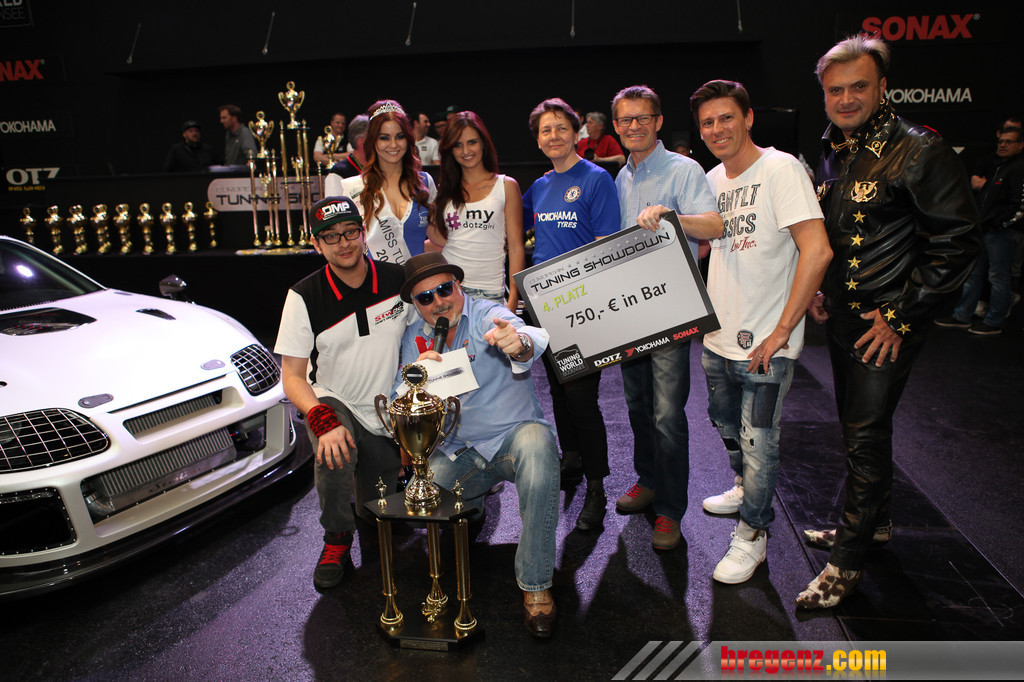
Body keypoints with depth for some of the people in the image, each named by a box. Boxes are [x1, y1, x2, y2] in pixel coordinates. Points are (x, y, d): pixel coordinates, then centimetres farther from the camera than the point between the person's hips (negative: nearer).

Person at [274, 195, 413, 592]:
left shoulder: (398, 280, -10)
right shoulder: (304, 297, -14)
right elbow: (293, 377, -14)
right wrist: (323, 420, -33)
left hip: (387, 411, 2)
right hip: (333, 402, -1)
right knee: (332, 454, -36)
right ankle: (337, 539, -7)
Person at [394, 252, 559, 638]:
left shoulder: (489, 316, -12)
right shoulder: (414, 339, 4)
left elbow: (534, 338, -35)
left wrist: (519, 343, -62)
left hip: (514, 434, -3)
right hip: (458, 451, 4)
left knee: (537, 445, -37)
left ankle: (535, 586, -27)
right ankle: (479, 493, 18)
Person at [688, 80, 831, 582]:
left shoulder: (780, 169, -15)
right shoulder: (713, 179, 9)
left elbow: (817, 252, -23)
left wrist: (782, 330, -22)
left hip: (765, 343, -7)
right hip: (717, 336, 8)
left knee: (758, 442, 2)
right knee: (727, 427, 23)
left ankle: (752, 534, 21)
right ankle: (746, 490, 48)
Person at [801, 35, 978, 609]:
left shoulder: (919, 151, -15)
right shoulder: (834, 155, 9)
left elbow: (957, 242, -16)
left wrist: (900, 315, -17)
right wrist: (816, 291, 11)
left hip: (889, 324, -8)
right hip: (843, 316, 8)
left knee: (866, 433, -4)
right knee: (857, 424, 18)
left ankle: (849, 560, 10)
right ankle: (875, 522, 37)